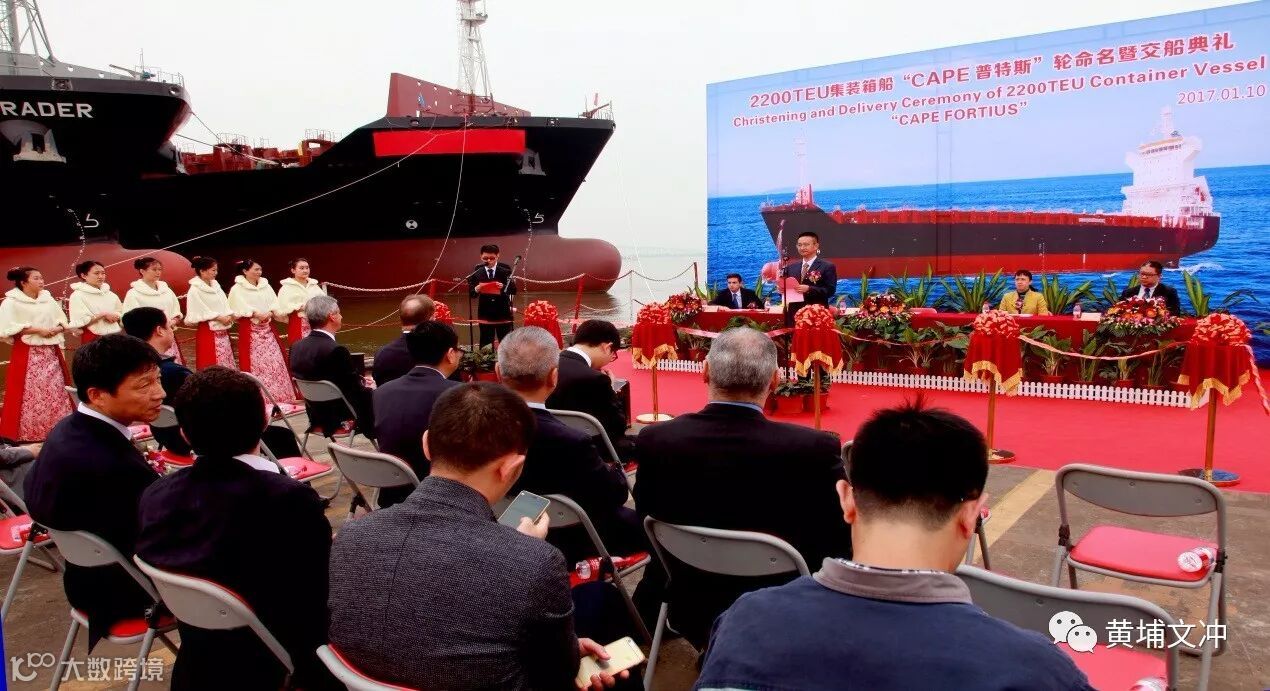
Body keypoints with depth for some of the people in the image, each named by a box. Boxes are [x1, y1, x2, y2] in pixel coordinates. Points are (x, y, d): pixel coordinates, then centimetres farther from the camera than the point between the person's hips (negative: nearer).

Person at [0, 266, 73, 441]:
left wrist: (57, 329, -7)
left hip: (51, 352, 6)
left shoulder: (48, 298, 13)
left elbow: (63, 320, 15)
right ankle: (27, 434, -1)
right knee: (31, 394, -8)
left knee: (56, 392, 6)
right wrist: (37, 330, -17)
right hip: (28, 355, -5)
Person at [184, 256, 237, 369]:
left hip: (223, 332, 8)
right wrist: (219, 318, -16)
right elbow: (200, 313, -15)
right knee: (212, 366, -5)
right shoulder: (195, 290, -12)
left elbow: (224, 304, 10)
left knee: (227, 365, 10)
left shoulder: (215, 285, 11)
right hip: (208, 332, -8)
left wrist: (229, 316, -8)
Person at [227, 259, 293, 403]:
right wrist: (255, 314, -23)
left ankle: (277, 395, 12)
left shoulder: (265, 285, 11)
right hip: (250, 330, -5)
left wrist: (269, 313, -13)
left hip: (267, 328, 5)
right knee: (254, 363, -4)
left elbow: (275, 302, 5)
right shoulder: (237, 289, -5)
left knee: (274, 361, 4)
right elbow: (239, 309, -15)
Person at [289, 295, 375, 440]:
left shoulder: (297, 347, -2)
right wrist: (369, 388, 1)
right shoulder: (336, 351, -27)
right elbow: (359, 394, -19)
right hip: (343, 420, -8)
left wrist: (360, 381, 7)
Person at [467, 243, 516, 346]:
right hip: (485, 313, 1)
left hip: (503, 312, -1)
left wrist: (503, 287, -25)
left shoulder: (505, 270, -2)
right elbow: (471, 293, -1)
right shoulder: (476, 272, -1)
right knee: (486, 344, 5)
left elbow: (514, 290, -5)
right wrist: (476, 289, -23)